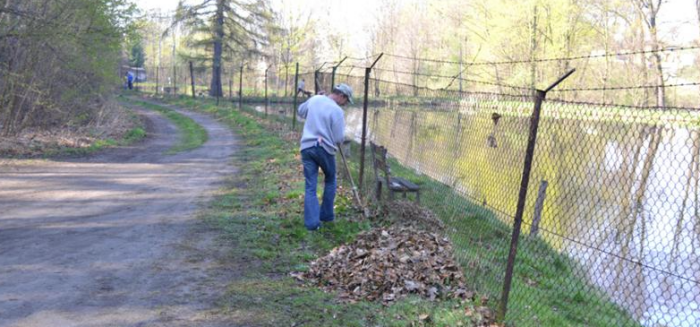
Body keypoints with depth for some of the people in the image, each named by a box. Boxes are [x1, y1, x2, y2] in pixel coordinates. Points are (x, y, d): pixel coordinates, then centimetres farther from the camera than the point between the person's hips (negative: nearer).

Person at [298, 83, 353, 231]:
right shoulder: (337, 110, -10)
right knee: (330, 180, 20)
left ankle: (312, 222, -3)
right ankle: (326, 215, 24)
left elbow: (301, 111, 27)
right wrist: (337, 143, 11)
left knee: (310, 186, 4)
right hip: (324, 148, -4)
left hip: (307, 147, 4)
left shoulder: (314, 99, 7)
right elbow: (339, 138, -10)